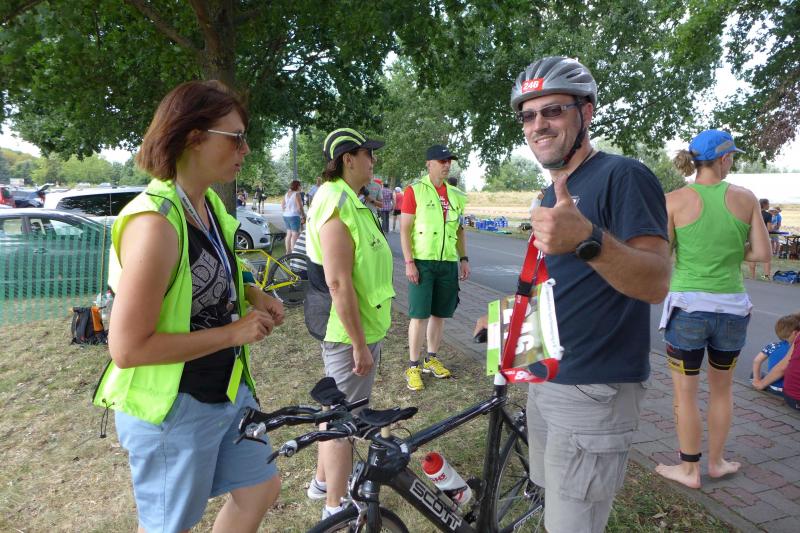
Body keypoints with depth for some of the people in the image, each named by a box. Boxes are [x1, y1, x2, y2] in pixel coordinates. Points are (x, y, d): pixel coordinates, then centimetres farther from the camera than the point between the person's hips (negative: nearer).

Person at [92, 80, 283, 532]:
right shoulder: (155, 222, -27)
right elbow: (127, 347, -27)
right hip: (174, 408, -8)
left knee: (261, 490, 21)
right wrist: (233, 332, -22)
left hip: (229, 390, 8)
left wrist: (250, 294, -1)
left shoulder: (210, 203, 1)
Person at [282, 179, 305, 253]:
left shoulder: (287, 194, 12)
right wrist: (303, 216, -8)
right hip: (294, 216, -9)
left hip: (286, 216, 9)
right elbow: (299, 207, -17)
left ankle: (288, 252, 22)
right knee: (295, 234, -5)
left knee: (289, 234, 16)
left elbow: (282, 206, 15)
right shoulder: (297, 194, -13)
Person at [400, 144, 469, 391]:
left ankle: (431, 359, 27)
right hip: (422, 262, -5)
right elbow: (404, 229, -8)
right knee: (419, 315, -3)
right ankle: (413, 366, 8)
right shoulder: (415, 190, -4)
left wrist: (464, 259, 11)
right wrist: (409, 262, -14)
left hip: (448, 262, 5)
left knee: (439, 314, 12)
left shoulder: (455, 195, 12)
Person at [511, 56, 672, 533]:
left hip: (595, 392, -8)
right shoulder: (554, 192, 13)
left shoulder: (623, 176, -14)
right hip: (547, 380, 9)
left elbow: (656, 283, -25)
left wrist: (588, 239, -41)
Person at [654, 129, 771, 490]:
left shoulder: (676, 200, -8)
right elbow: (762, 252, -1)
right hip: (732, 308, 3)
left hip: (687, 306, -3)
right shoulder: (745, 198, -2)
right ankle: (716, 462, 34)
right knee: (722, 387, 21)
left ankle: (689, 470, 21)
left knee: (685, 392, 10)